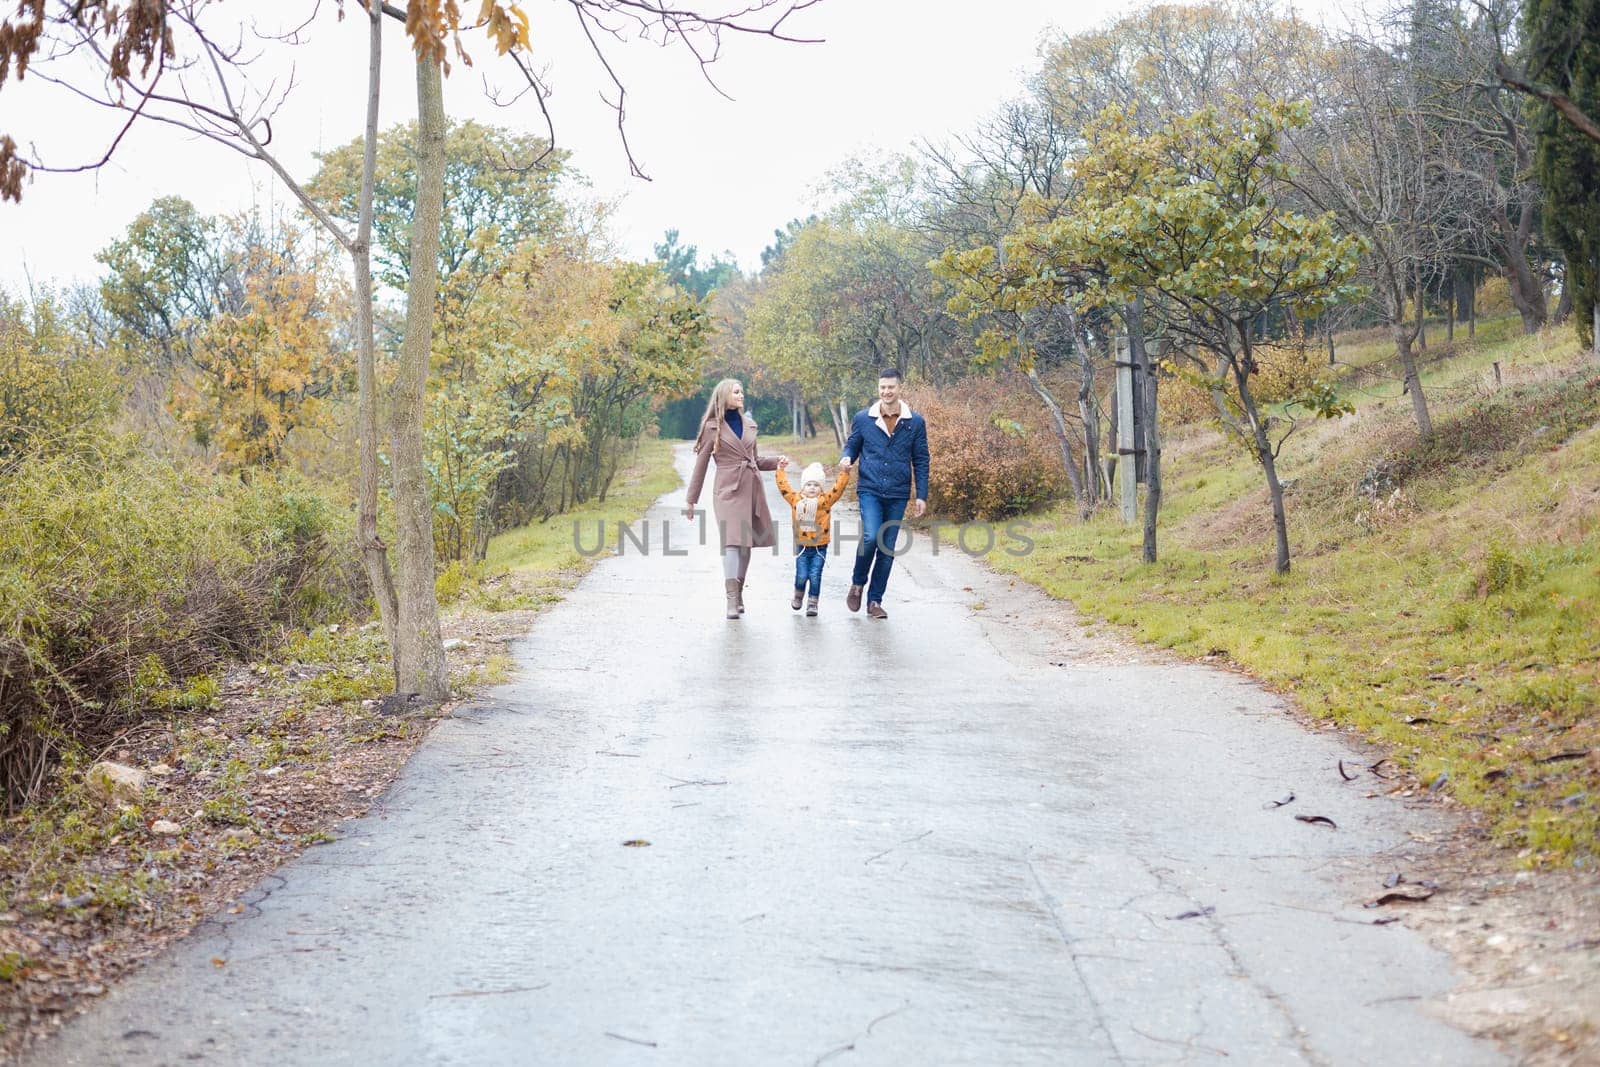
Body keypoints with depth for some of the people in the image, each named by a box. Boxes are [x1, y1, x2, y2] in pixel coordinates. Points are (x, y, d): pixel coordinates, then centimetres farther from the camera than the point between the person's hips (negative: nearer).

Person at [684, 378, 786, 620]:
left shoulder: (749, 425, 14)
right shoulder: (712, 427, 0)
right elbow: (700, 465, 3)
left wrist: (776, 461, 6)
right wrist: (691, 501, 3)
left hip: (752, 488, 5)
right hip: (728, 489, -5)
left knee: (746, 542, 6)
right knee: (732, 541, -15)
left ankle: (739, 593, 17)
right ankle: (732, 600, -19)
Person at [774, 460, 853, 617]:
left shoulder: (825, 501, -3)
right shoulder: (795, 499, 1)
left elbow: (838, 488, -10)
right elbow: (783, 486, 3)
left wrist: (845, 472, -19)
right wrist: (780, 469, 1)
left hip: (819, 547, -1)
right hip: (802, 546, 1)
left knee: (815, 576, -2)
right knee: (801, 576, -1)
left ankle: (812, 604, 9)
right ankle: (798, 597, 27)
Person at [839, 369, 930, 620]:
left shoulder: (915, 422, 2)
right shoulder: (862, 419, 1)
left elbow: (921, 461, 5)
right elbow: (852, 446, 11)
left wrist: (922, 496, 1)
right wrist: (846, 458, -13)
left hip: (898, 495, 2)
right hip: (870, 491, -2)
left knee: (888, 548, 5)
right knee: (871, 537, -20)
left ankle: (875, 601, 16)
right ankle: (858, 583, 6)